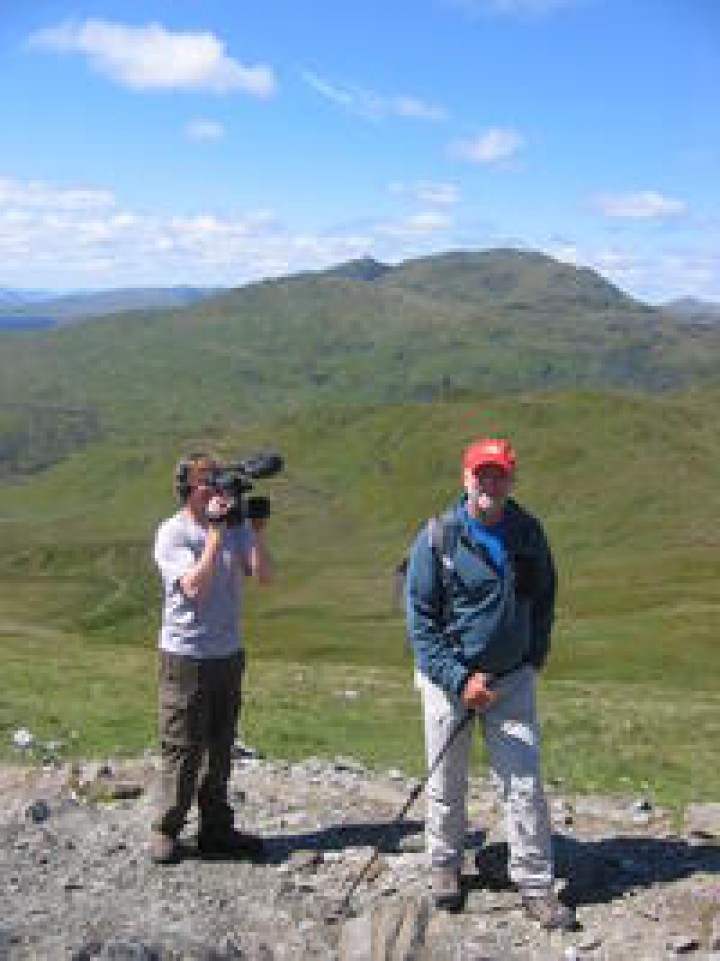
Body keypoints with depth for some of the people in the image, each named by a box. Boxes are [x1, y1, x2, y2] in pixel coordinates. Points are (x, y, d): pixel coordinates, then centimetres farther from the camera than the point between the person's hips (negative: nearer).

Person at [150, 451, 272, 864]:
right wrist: (217, 532, -24)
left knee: (220, 745, 12)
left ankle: (216, 829, 23)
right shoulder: (172, 534, -10)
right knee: (182, 748, 0)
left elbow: (263, 576, -2)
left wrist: (258, 531, -15)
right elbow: (195, 586, -23)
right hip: (186, 656, -5)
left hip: (229, 652, 5)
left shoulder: (235, 524, 4)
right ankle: (166, 830, 13)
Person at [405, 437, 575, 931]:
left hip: (513, 677, 2)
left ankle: (536, 884, 12)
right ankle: (446, 866, 32)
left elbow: (543, 598, 14)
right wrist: (460, 679, -15)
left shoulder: (528, 532, -1)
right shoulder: (437, 537, -11)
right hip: (448, 677, -2)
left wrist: (534, 659, 5)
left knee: (525, 783, 0)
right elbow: (420, 618, -9)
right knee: (447, 783, 11)